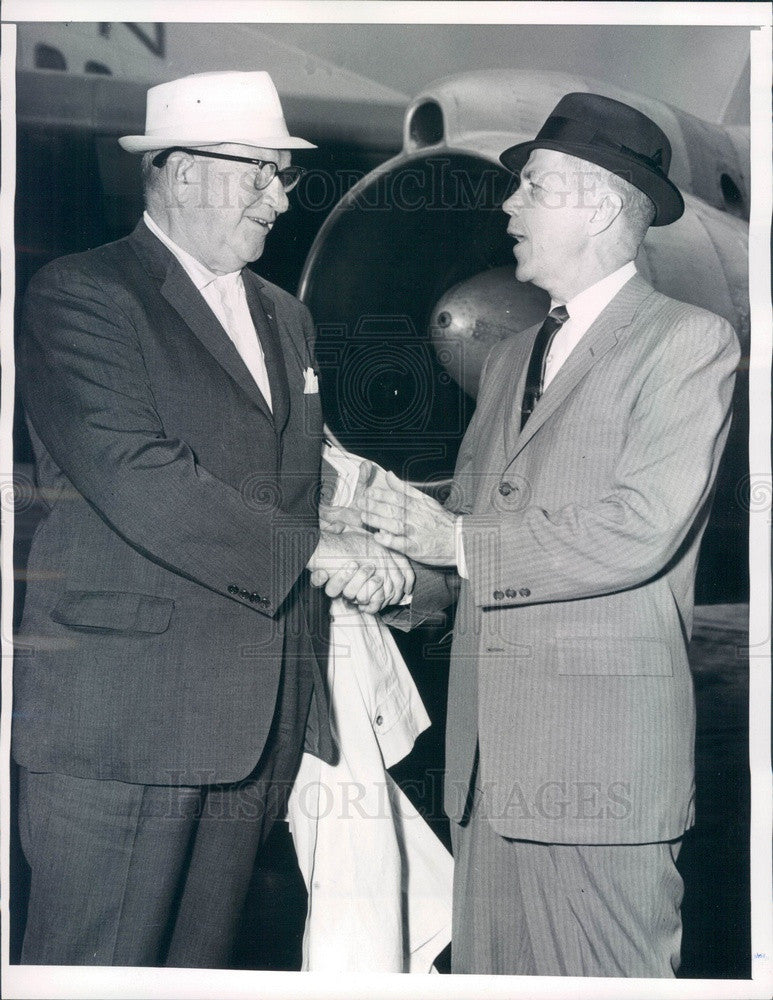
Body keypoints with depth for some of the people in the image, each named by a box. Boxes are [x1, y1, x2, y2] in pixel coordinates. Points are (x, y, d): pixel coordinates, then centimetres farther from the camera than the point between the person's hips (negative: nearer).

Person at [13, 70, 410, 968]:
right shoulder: (80, 295, -6)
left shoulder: (286, 319, 20)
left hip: (261, 720, 7)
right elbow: (134, 478, -19)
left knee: (201, 960, 15)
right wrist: (311, 551, -16)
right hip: (121, 721, -7)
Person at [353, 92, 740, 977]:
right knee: (489, 967, 12)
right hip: (488, 755, 7)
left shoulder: (690, 341, -4)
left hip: (604, 756, -7)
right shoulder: (508, 359, 20)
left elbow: (642, 530, -16)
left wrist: (459, 542, -14)